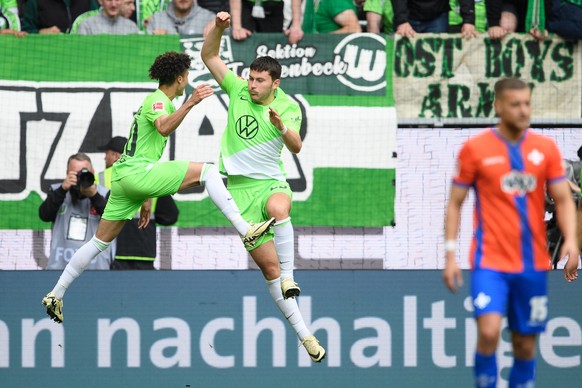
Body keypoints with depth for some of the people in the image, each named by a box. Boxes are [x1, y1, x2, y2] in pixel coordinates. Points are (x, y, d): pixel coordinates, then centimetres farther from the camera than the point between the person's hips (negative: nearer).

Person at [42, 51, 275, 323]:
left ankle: (55, 295, 15)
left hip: (123, 177, 10)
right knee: (207, 170, -14)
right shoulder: (158, 100, -5)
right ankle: (245, 230, -24)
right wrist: (190, 103, -41)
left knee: (101, 241, 13)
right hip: (137, 172, -10)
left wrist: (144, 201, 33)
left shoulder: (154, 101, 26)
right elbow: (163, 128, -30)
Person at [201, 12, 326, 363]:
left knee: (278, 208, -41)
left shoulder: (288, 107, -4)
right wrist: (218, 28, -12)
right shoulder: (238, 90, 3)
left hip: (272, 182, -2)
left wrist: (282, 128, -38)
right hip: (241, 187, 2)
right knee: (268, 265, -4)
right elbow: (209, 56, 4)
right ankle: (304, 334, -1)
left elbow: (295, 147, -18)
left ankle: (289, 278, -34)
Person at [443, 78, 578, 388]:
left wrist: (570, 241, -11)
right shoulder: (475, 149, -2)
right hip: (490, 261, -3)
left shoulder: (545, 148, 5)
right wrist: (450, 255, -3)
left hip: (533, 265, 3)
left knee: (525, 345, 7)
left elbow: (563, 200, 6)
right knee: (488, 332, -21)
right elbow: (455, 203, 3)